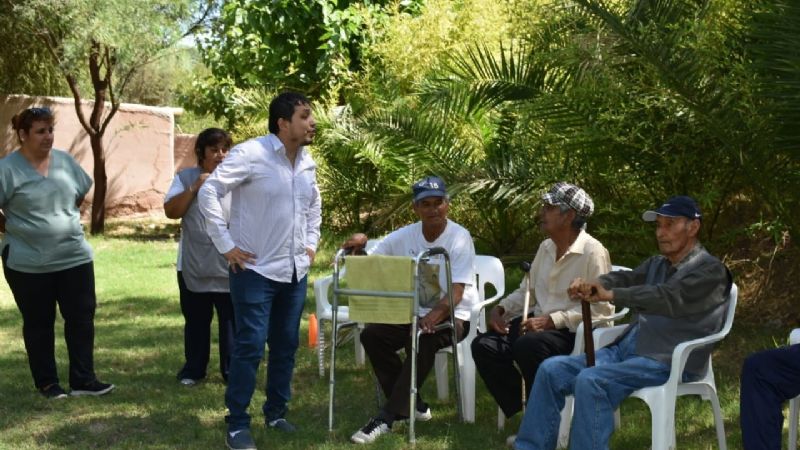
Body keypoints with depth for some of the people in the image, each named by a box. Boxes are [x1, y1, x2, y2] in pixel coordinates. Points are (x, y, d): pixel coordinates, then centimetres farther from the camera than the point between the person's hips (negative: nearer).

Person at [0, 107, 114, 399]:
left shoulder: (65, 161, 2)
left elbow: (82, 193, 17)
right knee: (39, 324, 9)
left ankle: (83, 380, 14)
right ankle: (47, 383, 21)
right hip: (28, 263, -4)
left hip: (75, 257, 4)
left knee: (82, 317, 5)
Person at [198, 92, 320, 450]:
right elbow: (209, 193, -16)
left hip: (295, 271, 7)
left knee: (286, 345, 12)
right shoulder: (251, 154, -15)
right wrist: (225, 245, -16)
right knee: (249, 347, -6)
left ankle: (276, 413, 27)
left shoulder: (307, 162, 8)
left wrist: (310, 244, 15)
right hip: (256, 270, -7)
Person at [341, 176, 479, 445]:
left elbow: (457, 293, -21)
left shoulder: (459, 238, -13)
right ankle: (411, 405, -7)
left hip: (452, 316, -5)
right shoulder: (403, 236, 1)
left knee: (423, 340, -35)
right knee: (371, 335, -17)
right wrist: (358, 247, -19)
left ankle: (388, 417, -31)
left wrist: (434, 316, -40)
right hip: (413, 313, 6)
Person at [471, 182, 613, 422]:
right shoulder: (546, 247, 15)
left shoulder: (593, 252, -12)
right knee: (483, 346, -12)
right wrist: (501, 308, 4)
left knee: (527, 346, -35)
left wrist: (551, 320, -22)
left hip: (574, 331, -8)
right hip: (538, 322, 8)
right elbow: (527, 290, 24)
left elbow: (601, 308, -18)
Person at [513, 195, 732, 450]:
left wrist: (610, 295, -31)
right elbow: (625, 278, 4)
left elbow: (669, 298, -22)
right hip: (626, 350, 8)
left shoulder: (710, 271, -4)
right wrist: (591, 284, -21)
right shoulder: (656, 264, 22)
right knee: (551, 370, -3)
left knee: (590, 381, -30)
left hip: (667, 361, -8)